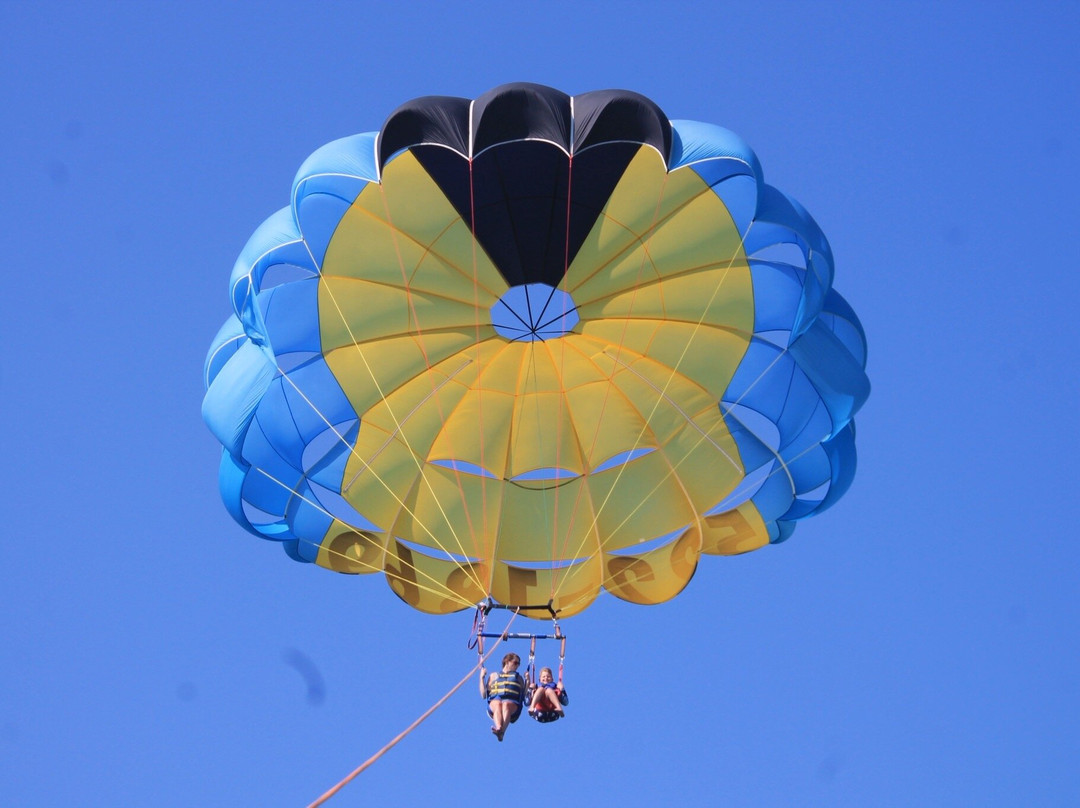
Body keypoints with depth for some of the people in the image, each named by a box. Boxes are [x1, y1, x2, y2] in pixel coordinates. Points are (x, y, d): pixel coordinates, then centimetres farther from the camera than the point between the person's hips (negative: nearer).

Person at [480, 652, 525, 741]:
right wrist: (482, 677, 17)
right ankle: (499, 728, -66)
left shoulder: (518, 677, 35)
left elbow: (524, 695, 22)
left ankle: (502, 730, -65)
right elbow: (484, 694, 21)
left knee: (506, 704, -38)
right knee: (498, 705, -38)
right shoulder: (494, 676, 33)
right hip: (495, 700, 1)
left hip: (512, 701, -1)